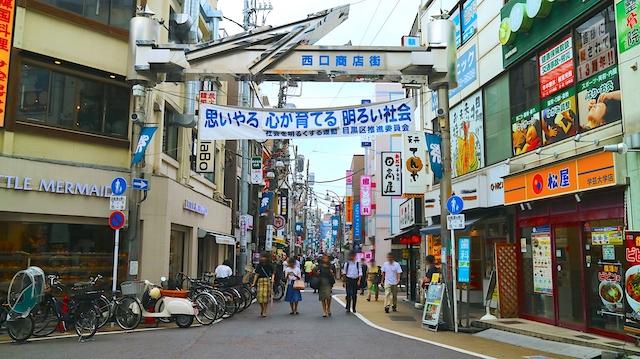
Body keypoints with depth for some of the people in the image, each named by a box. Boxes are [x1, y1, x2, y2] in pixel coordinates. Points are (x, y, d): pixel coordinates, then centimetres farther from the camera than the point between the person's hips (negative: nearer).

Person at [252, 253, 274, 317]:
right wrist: (254, 283, 4)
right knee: (260, 296, -6)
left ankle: (264, 312, 7)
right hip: (260, 281, 1)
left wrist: (272, 279, -10)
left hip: (268, 281, -1)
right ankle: (262, 309, 22)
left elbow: (272, 273, 8)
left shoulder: (270, 266, 5)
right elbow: (256, 275, 7)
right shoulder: (258, 266, 6)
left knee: (266, 296, -4)